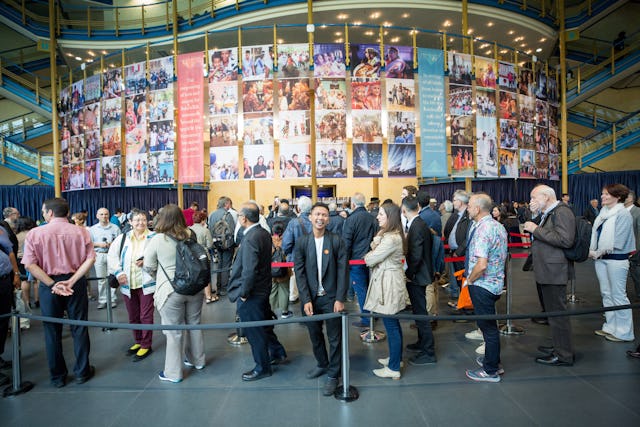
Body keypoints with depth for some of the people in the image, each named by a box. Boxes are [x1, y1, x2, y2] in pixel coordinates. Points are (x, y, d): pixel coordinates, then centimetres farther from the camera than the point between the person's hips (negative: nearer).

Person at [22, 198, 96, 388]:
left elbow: (29, 265, -13)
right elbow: (90, 259, -11)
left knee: (52, 331, 13)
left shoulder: (35, 234, -7)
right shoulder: (81, 231, -5)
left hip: (48, 285, 0)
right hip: (76, 284, 1)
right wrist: (71, 281, -12)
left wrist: (53, 284, -13)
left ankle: (57, 376, 25)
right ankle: (82, 372, 22)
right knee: (79, 328, 11)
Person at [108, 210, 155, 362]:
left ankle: (146, 345, 18)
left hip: (146, 283, -4)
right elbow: (112, 255, 5)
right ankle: (138, 342, 35)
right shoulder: (122, 238, 5)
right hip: (128, 284, 4)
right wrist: (118, 272, -7)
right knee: (133, 316, 17)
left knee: (146, 315, 3)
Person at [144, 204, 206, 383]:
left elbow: (149, 267, 0)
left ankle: (173, 373, 21)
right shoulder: (190, 235, 0)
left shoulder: (157, 240, -11)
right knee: (194, 324, 19)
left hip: (171, 291, -4)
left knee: (174, 331, 7)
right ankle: (197, 360, 36)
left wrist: (156, 277, 20)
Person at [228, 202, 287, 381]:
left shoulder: (250, 239, -26)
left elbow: (249, 271, -29)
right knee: (264, 325, 25)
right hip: (263, 289, 9)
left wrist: (243, 293, -15)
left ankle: (262, 368, 26)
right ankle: (277, 353, 42)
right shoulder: (264, 233, 2)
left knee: (254, 332, 9)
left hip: (251, 294, -9)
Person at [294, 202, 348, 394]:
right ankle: (322, 364, 41)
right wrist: (306, 299, -8)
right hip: (310, 298, 2)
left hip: (331, 298, -2)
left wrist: (340, 299, -11)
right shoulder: (302, 241, -2)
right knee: (315, 335, 17)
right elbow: (299, 272, -3)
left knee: (335, 338, 7)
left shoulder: (336, 241, -7)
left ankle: (333, 374, 25)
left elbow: (342, 271, -6)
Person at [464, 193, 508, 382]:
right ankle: (493, 361, 38)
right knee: (490, 325, 22)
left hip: (481, 285, -10)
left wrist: (469, 279, -13)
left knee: (488, 326, 3)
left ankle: (490, 371, 18)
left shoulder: (482, 230, -23)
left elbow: (481, 265, -31)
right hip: (495, 283, 10)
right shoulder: (498, 226, 7)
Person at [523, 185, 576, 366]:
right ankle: (559, 346, 32)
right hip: (544, 272, 10)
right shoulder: (547, 214, 17)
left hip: (554, 273, -10)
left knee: (557, 313, -2)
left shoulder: (562, 212, -13)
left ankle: (564, 355, 9)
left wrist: (536, 230, -20)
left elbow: (565, 239, -25)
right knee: (551, 310, 19)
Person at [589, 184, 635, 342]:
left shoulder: (623, 214, -12)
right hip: (601, 258, 8)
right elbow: (595, 233, 10)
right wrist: (592, 250, -3)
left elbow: (617, 242, -17)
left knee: (618, 296, 1)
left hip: (616, 259, -8)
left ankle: (623, 332, 13)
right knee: (606, 293, 15)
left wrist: (598, 253, -13)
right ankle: (610, 326, 27)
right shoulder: (603, 212, 9)